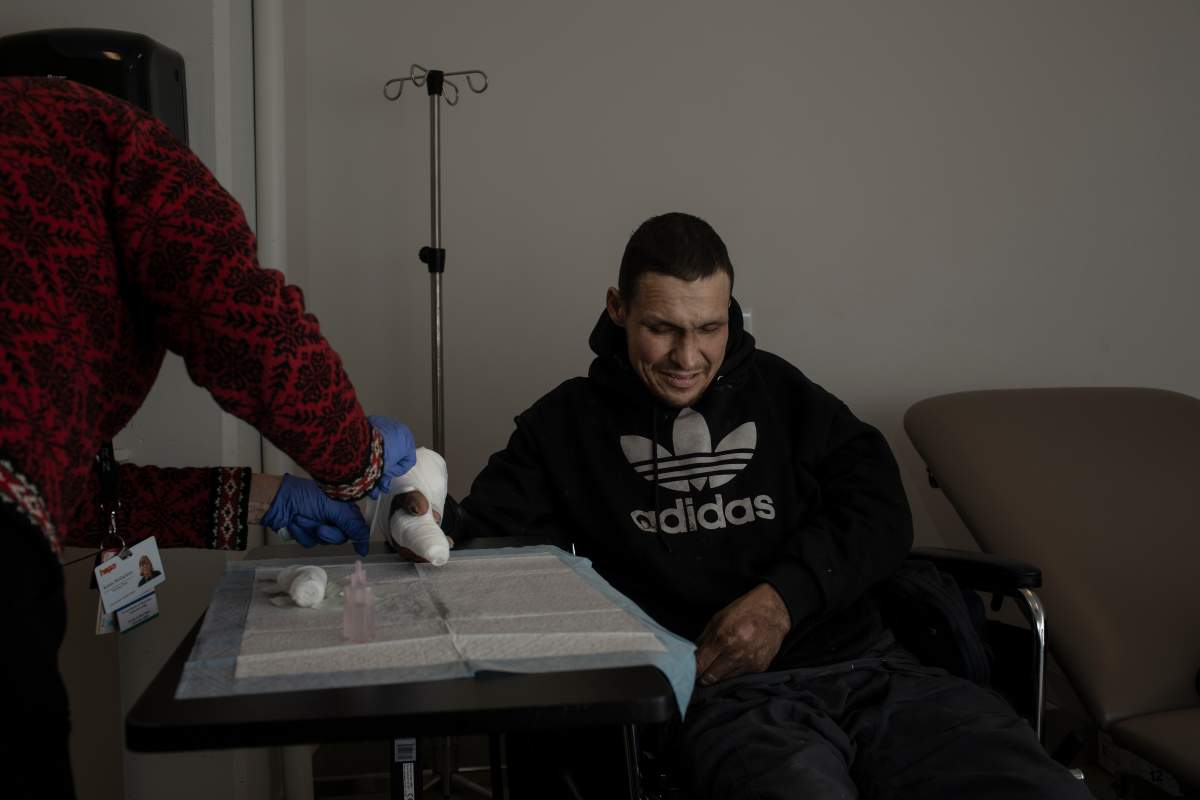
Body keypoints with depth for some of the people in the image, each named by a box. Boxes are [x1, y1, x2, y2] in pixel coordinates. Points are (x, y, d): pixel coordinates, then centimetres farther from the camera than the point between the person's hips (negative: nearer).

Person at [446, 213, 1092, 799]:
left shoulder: (778, 390, 20)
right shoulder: (568, 424, 15)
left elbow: (880, 511, 11)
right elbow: (486, 539, 10)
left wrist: (785, 595, -6)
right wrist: (430, 534, -15)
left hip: (867, 669, 4)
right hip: (729, 696, -3)